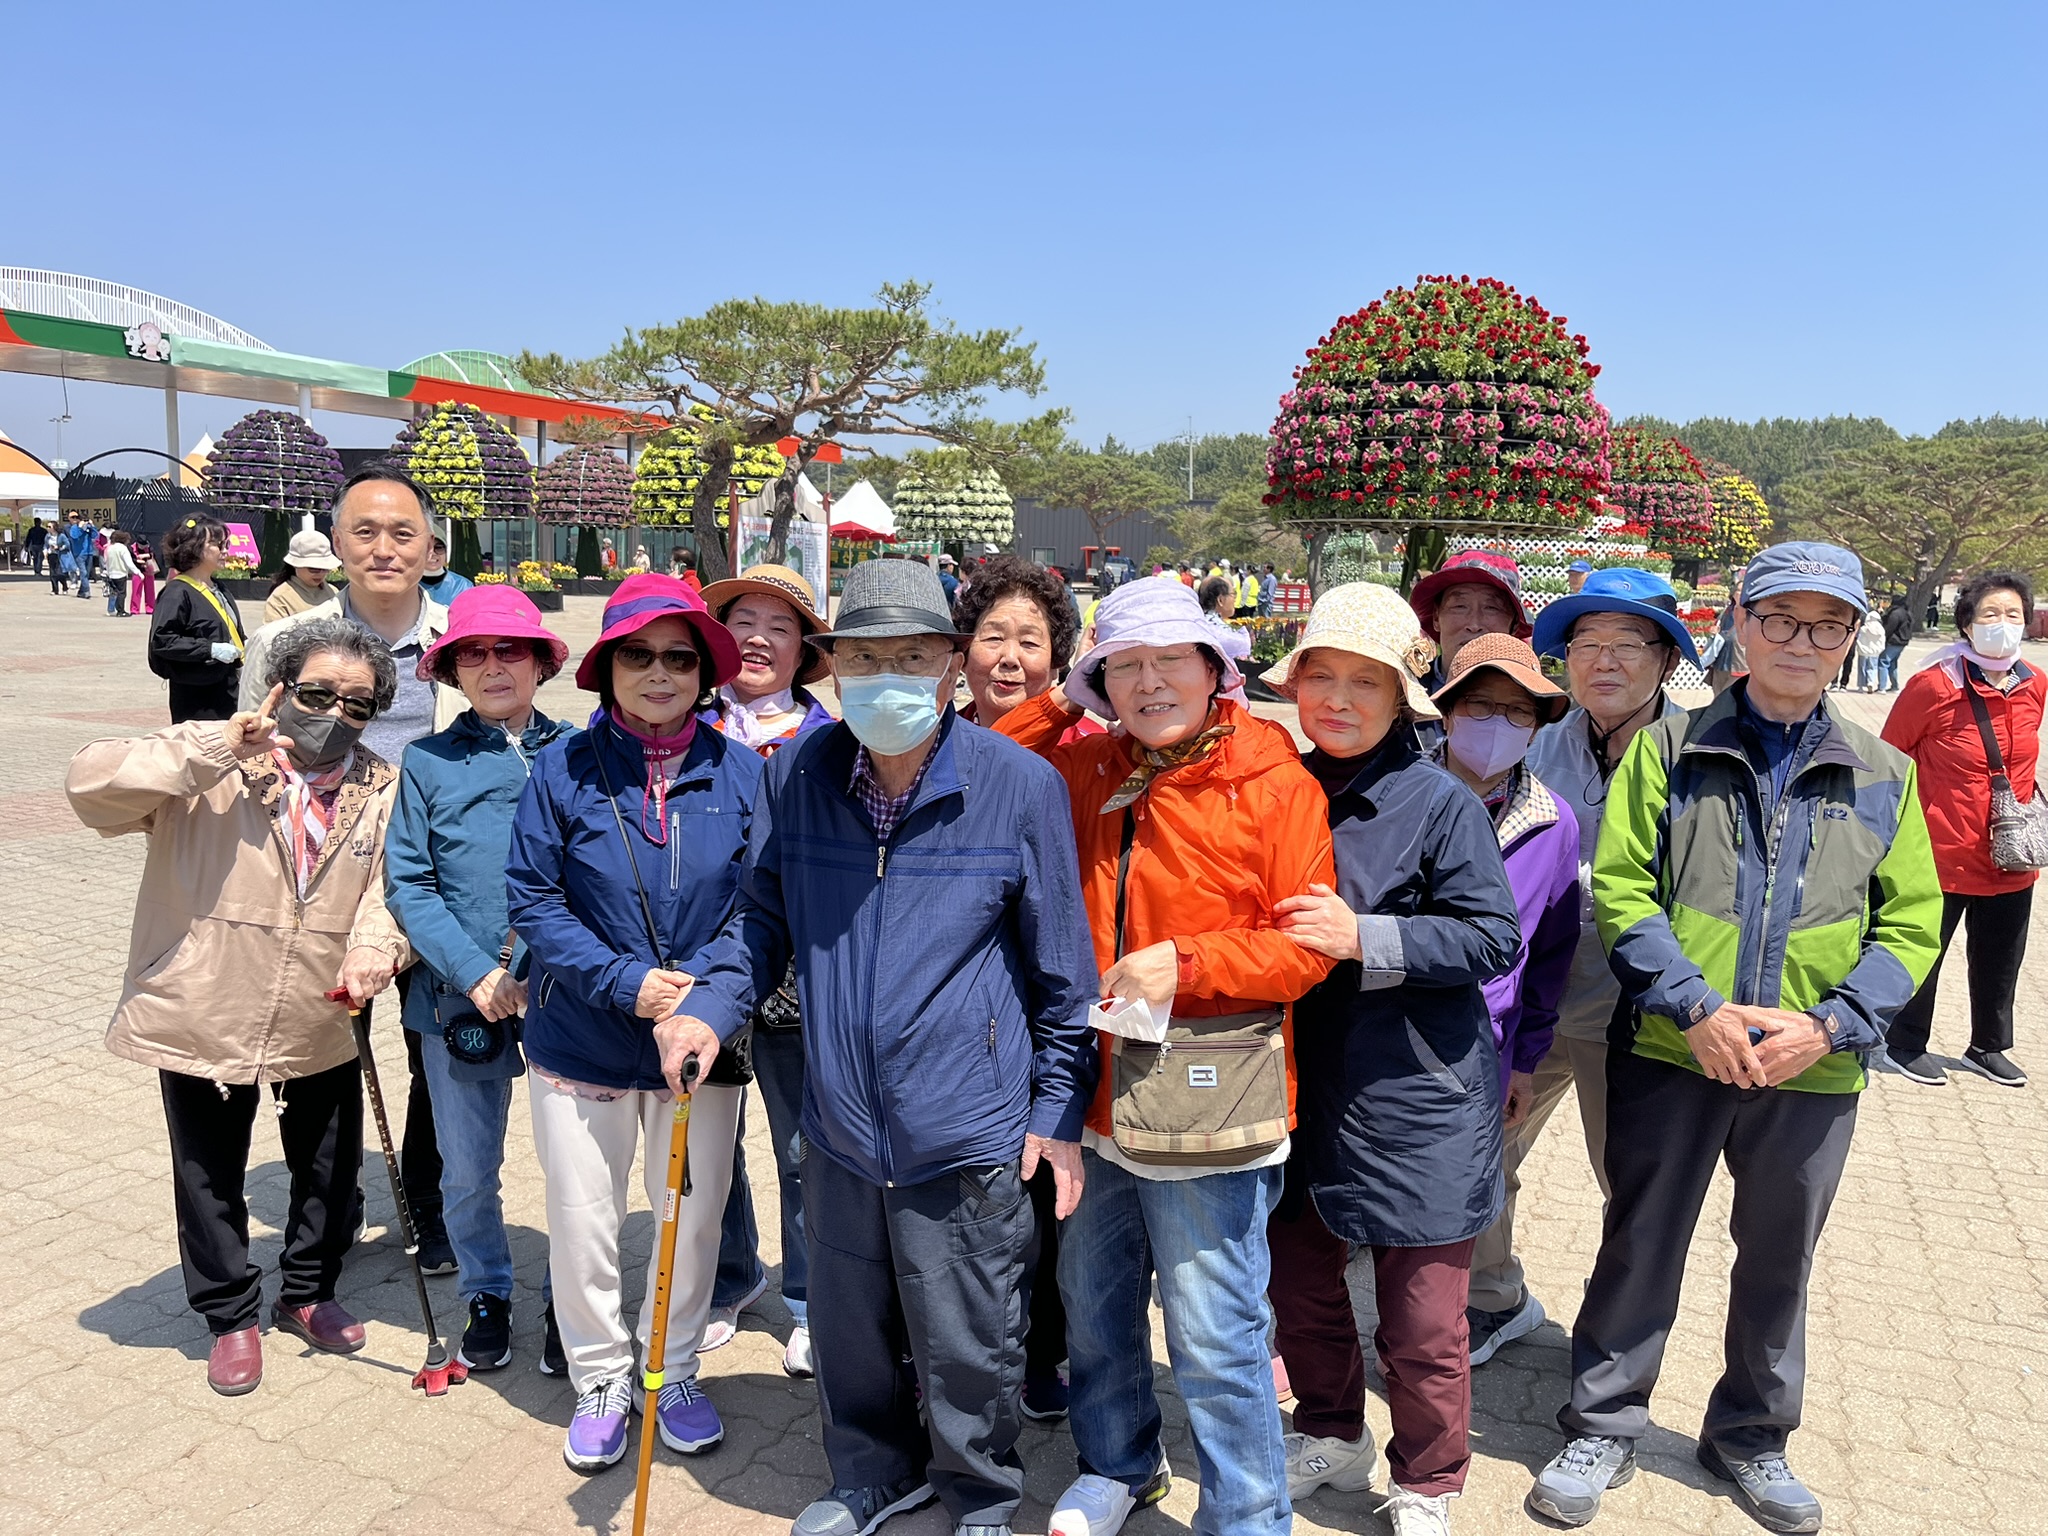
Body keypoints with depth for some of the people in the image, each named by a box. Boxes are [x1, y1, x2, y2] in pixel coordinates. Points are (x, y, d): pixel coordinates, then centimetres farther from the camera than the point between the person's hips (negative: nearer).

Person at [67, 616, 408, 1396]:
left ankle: (307, 1294, 43)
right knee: (211, 1182, 14)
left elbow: (394, 883, -5)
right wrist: (217, 750, -29)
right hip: (203, 1024, -2)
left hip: (321, 1031, 3)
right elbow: (91, 782, -23)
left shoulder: (384, 790, 0)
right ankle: (231, 1316, 36)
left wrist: (377, 940, -26)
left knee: (329, 1171, 18)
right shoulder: (209, 766, -11)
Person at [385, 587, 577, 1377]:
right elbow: (408, 885, 0)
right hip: (459, 1000, 1)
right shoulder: (427, 763, 4)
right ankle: (487, 1298, 36)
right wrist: (476, 975, -11)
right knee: (467, 1174, 12)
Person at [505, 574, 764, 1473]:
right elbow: (531, 898, -7)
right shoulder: (564, 769, -7)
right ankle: (600, 1380, 36)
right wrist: (625, 981, -17)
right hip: (581, 1042, -1)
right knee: (582, 1223, 12)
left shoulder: (741, 773, -4)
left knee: (694, 1216, 14)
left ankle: (674, 1373, 38)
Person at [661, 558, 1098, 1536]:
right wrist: (711, 1008, -5)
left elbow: (1062, 969, -5)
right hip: (838, 1124, 4)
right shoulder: (798, 774, -3)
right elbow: (762, 916, 11)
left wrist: (1060, 1109, -3)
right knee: (847, 1329, 21)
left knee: (966, 1345, 13)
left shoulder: (1021, 786, -13)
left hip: (967, 1136, -3)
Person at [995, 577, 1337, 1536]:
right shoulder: (1086, 771, 5)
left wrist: (1185, 961, -23)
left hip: (1208, 1100, -6)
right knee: (1094, 1302, 23)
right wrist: (1060, 701, 0)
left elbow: (1308, 945, -11)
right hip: (1096, 1089, 6)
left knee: (1213, 1334, 3)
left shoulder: (1276, 783, -10)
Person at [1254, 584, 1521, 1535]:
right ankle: (1331, 1439, 43)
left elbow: (1491, 940, -15)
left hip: (1414, 1099, -5)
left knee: (1420, 1322, 7)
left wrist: (1363, 939, -22)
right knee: (1297, 1281, 18)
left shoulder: (1441, 804, -11)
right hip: (1302, 1082, 5)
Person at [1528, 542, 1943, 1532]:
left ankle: (1751, 1436, 38)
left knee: (1778, 1262, 17)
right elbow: (1619, 889, -6)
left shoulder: (1884, 776, 5)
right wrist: (1699, 1010, -17)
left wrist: (1830, 1025, -11)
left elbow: (1911, 925, 4)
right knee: (1640, 1246, 9)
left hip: (1813, 1072, 2)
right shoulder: (1670, 749, -1)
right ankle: (1603, 1429, 28)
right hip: (1671, 1052, -2)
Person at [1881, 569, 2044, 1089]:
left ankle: (1989, 1045, 39)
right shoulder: (1935, 684, -17)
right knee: (1922, 954, 10)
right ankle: (1905, 1043, 29)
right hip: (1942, 854, -5)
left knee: (2000, 961, 19)